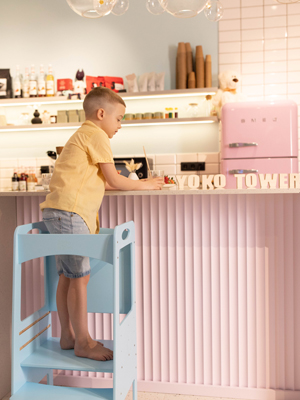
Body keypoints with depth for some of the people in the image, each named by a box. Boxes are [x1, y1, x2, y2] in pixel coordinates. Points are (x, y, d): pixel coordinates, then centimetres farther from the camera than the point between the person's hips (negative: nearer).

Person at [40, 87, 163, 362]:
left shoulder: (83, 136, 27)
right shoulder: (96, 135, -5)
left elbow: (99, 182, 23)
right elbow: (113, 180, -6)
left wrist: (135, 183, 18)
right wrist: (144, 185, 7)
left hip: (59, 214, 10)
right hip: (69, 212, -10)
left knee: (67, 277, 12)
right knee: (80, 277, -6)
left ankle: (68, 336, 20)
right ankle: (83, 342, 2)